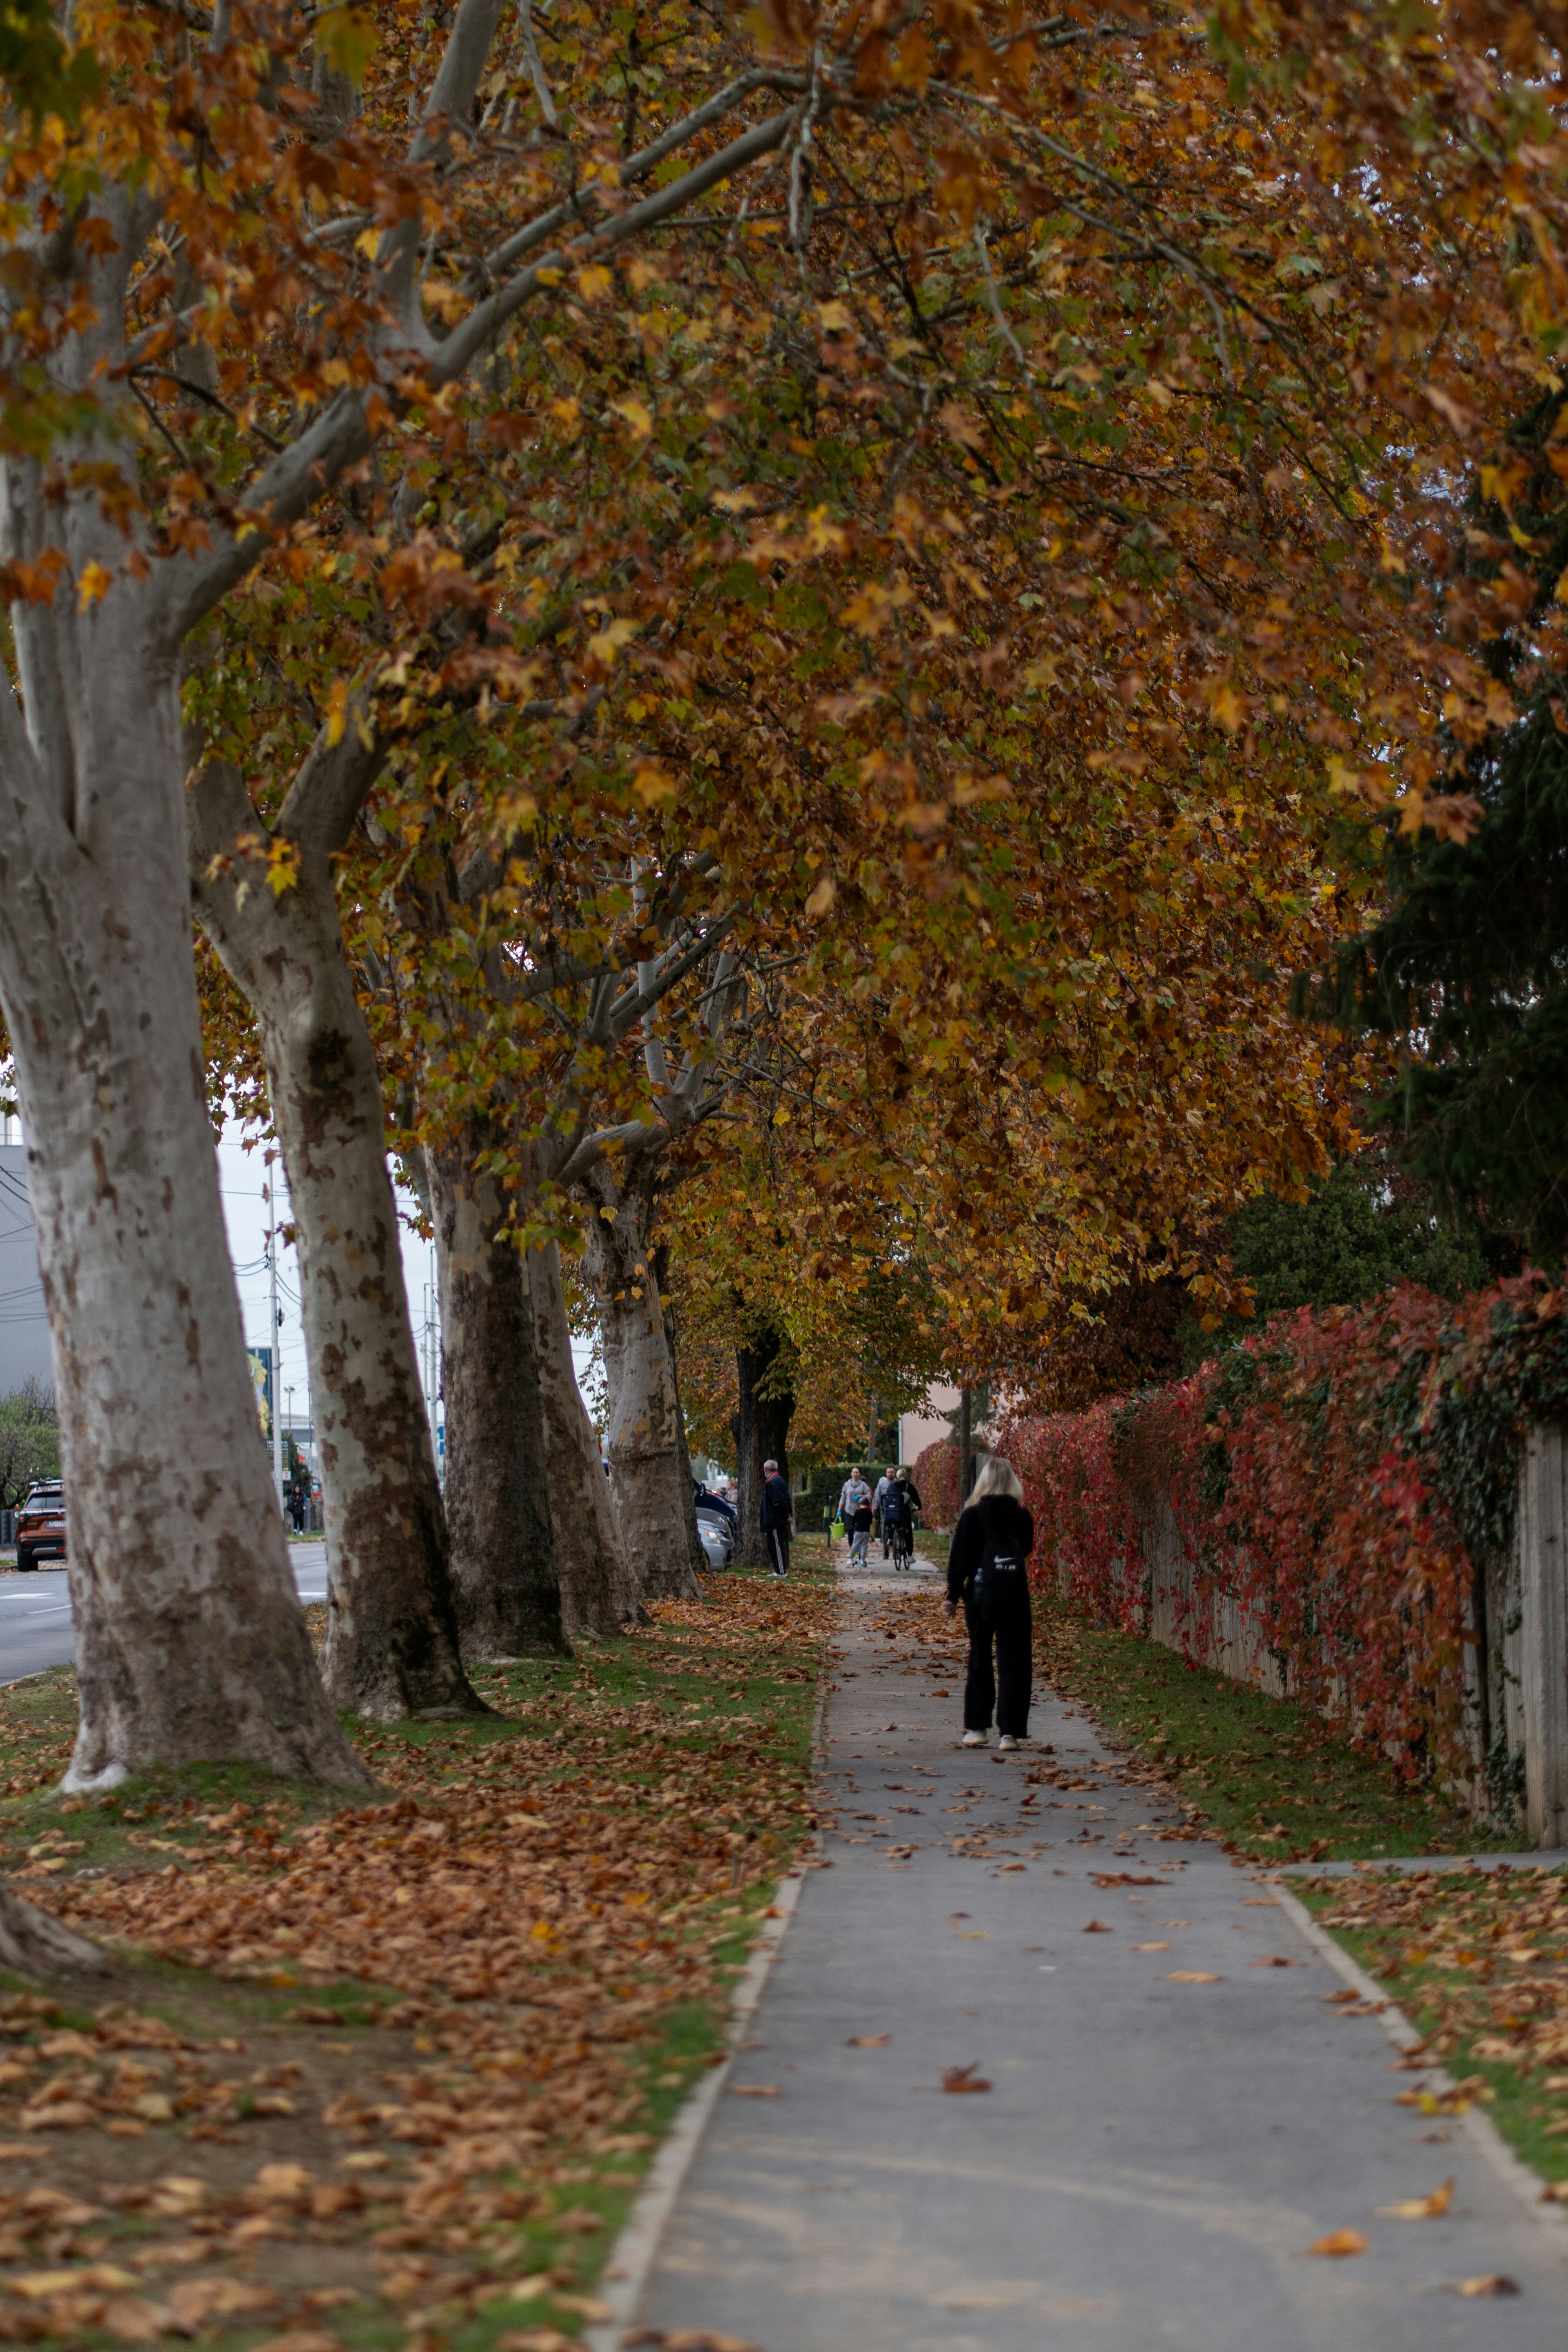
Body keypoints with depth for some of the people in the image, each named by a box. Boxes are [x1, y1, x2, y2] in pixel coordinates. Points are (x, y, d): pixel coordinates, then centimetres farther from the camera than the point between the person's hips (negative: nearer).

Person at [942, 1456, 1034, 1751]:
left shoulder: (972, 1516, -5)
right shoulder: (1021, 1516, -2)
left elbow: (960, 1559, -4)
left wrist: (953, 1596, 2)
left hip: (981, 1597, 0)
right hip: (1015, 1598, 0)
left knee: (979, 1662, 12)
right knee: (1013, 1663, 2)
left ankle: (976, 1727, 12)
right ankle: (1010, 1732, -2)